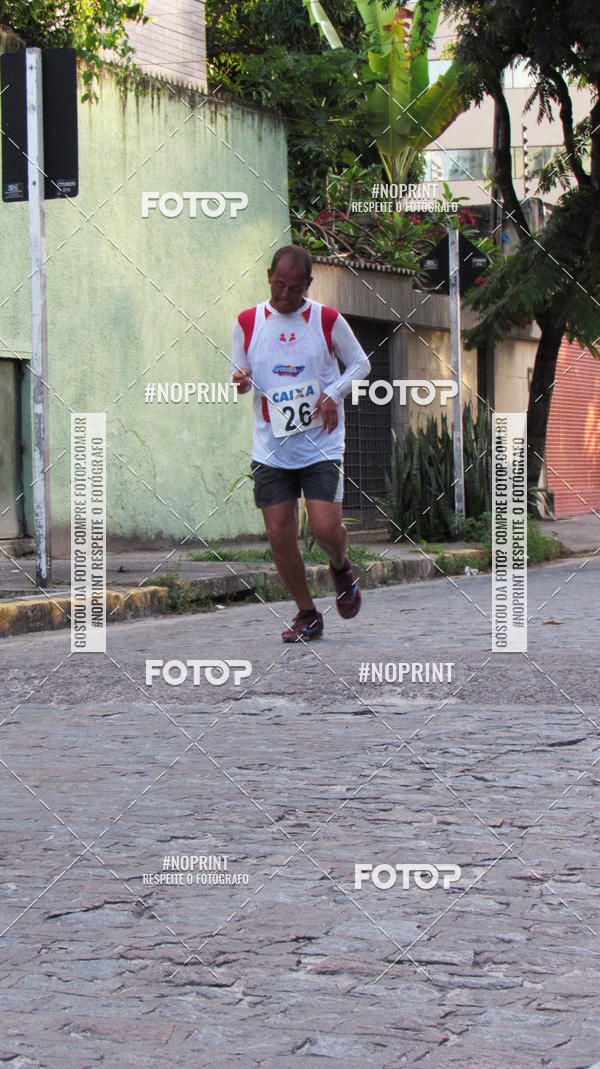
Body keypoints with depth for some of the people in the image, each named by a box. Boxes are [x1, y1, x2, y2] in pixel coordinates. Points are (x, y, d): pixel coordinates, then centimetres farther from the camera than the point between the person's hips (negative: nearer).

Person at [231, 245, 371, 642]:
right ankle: (308, 615, 15)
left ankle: (341, 568, 24)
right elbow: (240, 371, 13)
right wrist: (240, 379, -11)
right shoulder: (248, 322, 4)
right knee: (280, 535, -2)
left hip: (321, 443, -2)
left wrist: (334, 394, -8)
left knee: (326, 527, -13)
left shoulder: (327, 320, -2)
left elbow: (360, 363, 9)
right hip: (271, 448, 2)